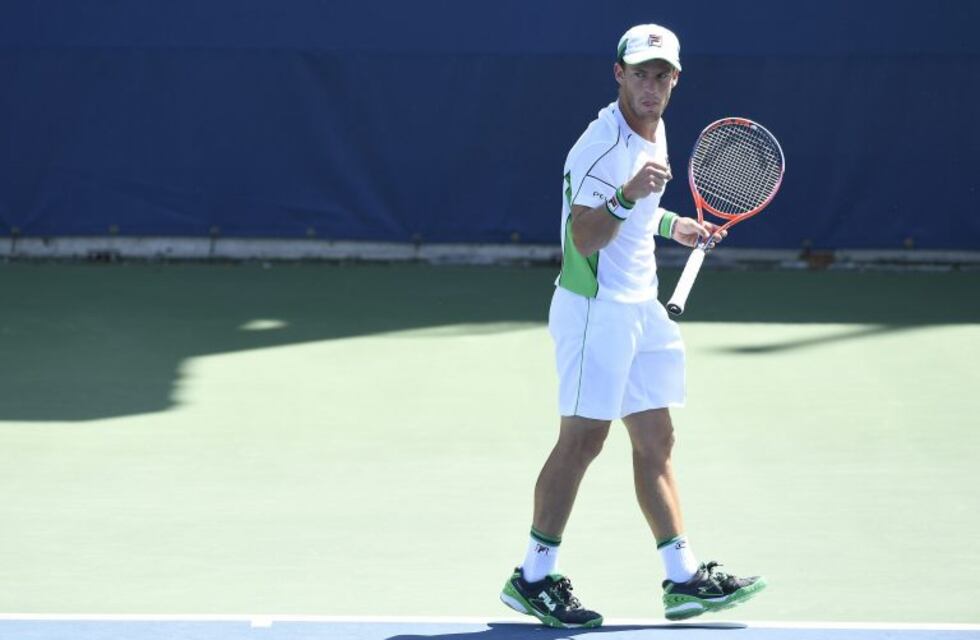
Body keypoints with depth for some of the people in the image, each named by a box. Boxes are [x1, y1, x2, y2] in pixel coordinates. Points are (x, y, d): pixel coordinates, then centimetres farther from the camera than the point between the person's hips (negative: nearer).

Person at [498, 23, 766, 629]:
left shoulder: (655, 132, 11)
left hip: (641, 308, 9)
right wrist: (627, 197, -39)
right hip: (596, 307, -9)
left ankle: (684, 578, 9)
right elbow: (585, 238, -26)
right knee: (583, 439, -7)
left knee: (656, 442, 8)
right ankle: (533, 578, 1)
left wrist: (671, 224, 17)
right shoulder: (601, 146, -18)